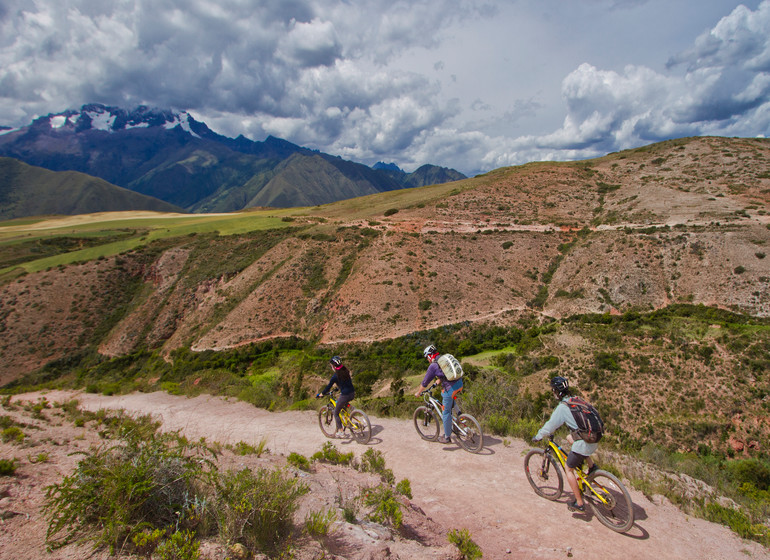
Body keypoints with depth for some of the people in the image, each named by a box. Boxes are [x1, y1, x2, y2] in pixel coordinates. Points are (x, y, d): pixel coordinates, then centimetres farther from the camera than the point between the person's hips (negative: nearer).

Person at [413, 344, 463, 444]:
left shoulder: (433, 366, -7)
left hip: (450, 389, -7)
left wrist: (418, 393, 16)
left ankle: (447, 437, 19)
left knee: (446, 413, 8)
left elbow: (425, 383, 2)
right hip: (460, 384, 7)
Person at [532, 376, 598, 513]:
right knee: (570, 438, 33)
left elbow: (550, 426, -8)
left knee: (569, 469, 11)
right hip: (595, 440, 8)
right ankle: (591, 466, 24)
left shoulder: (562, 407, -14)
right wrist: (559, 425, 40)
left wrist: (537, 437, 7)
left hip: (584, 444, -8)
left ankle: (579, 503, 16)